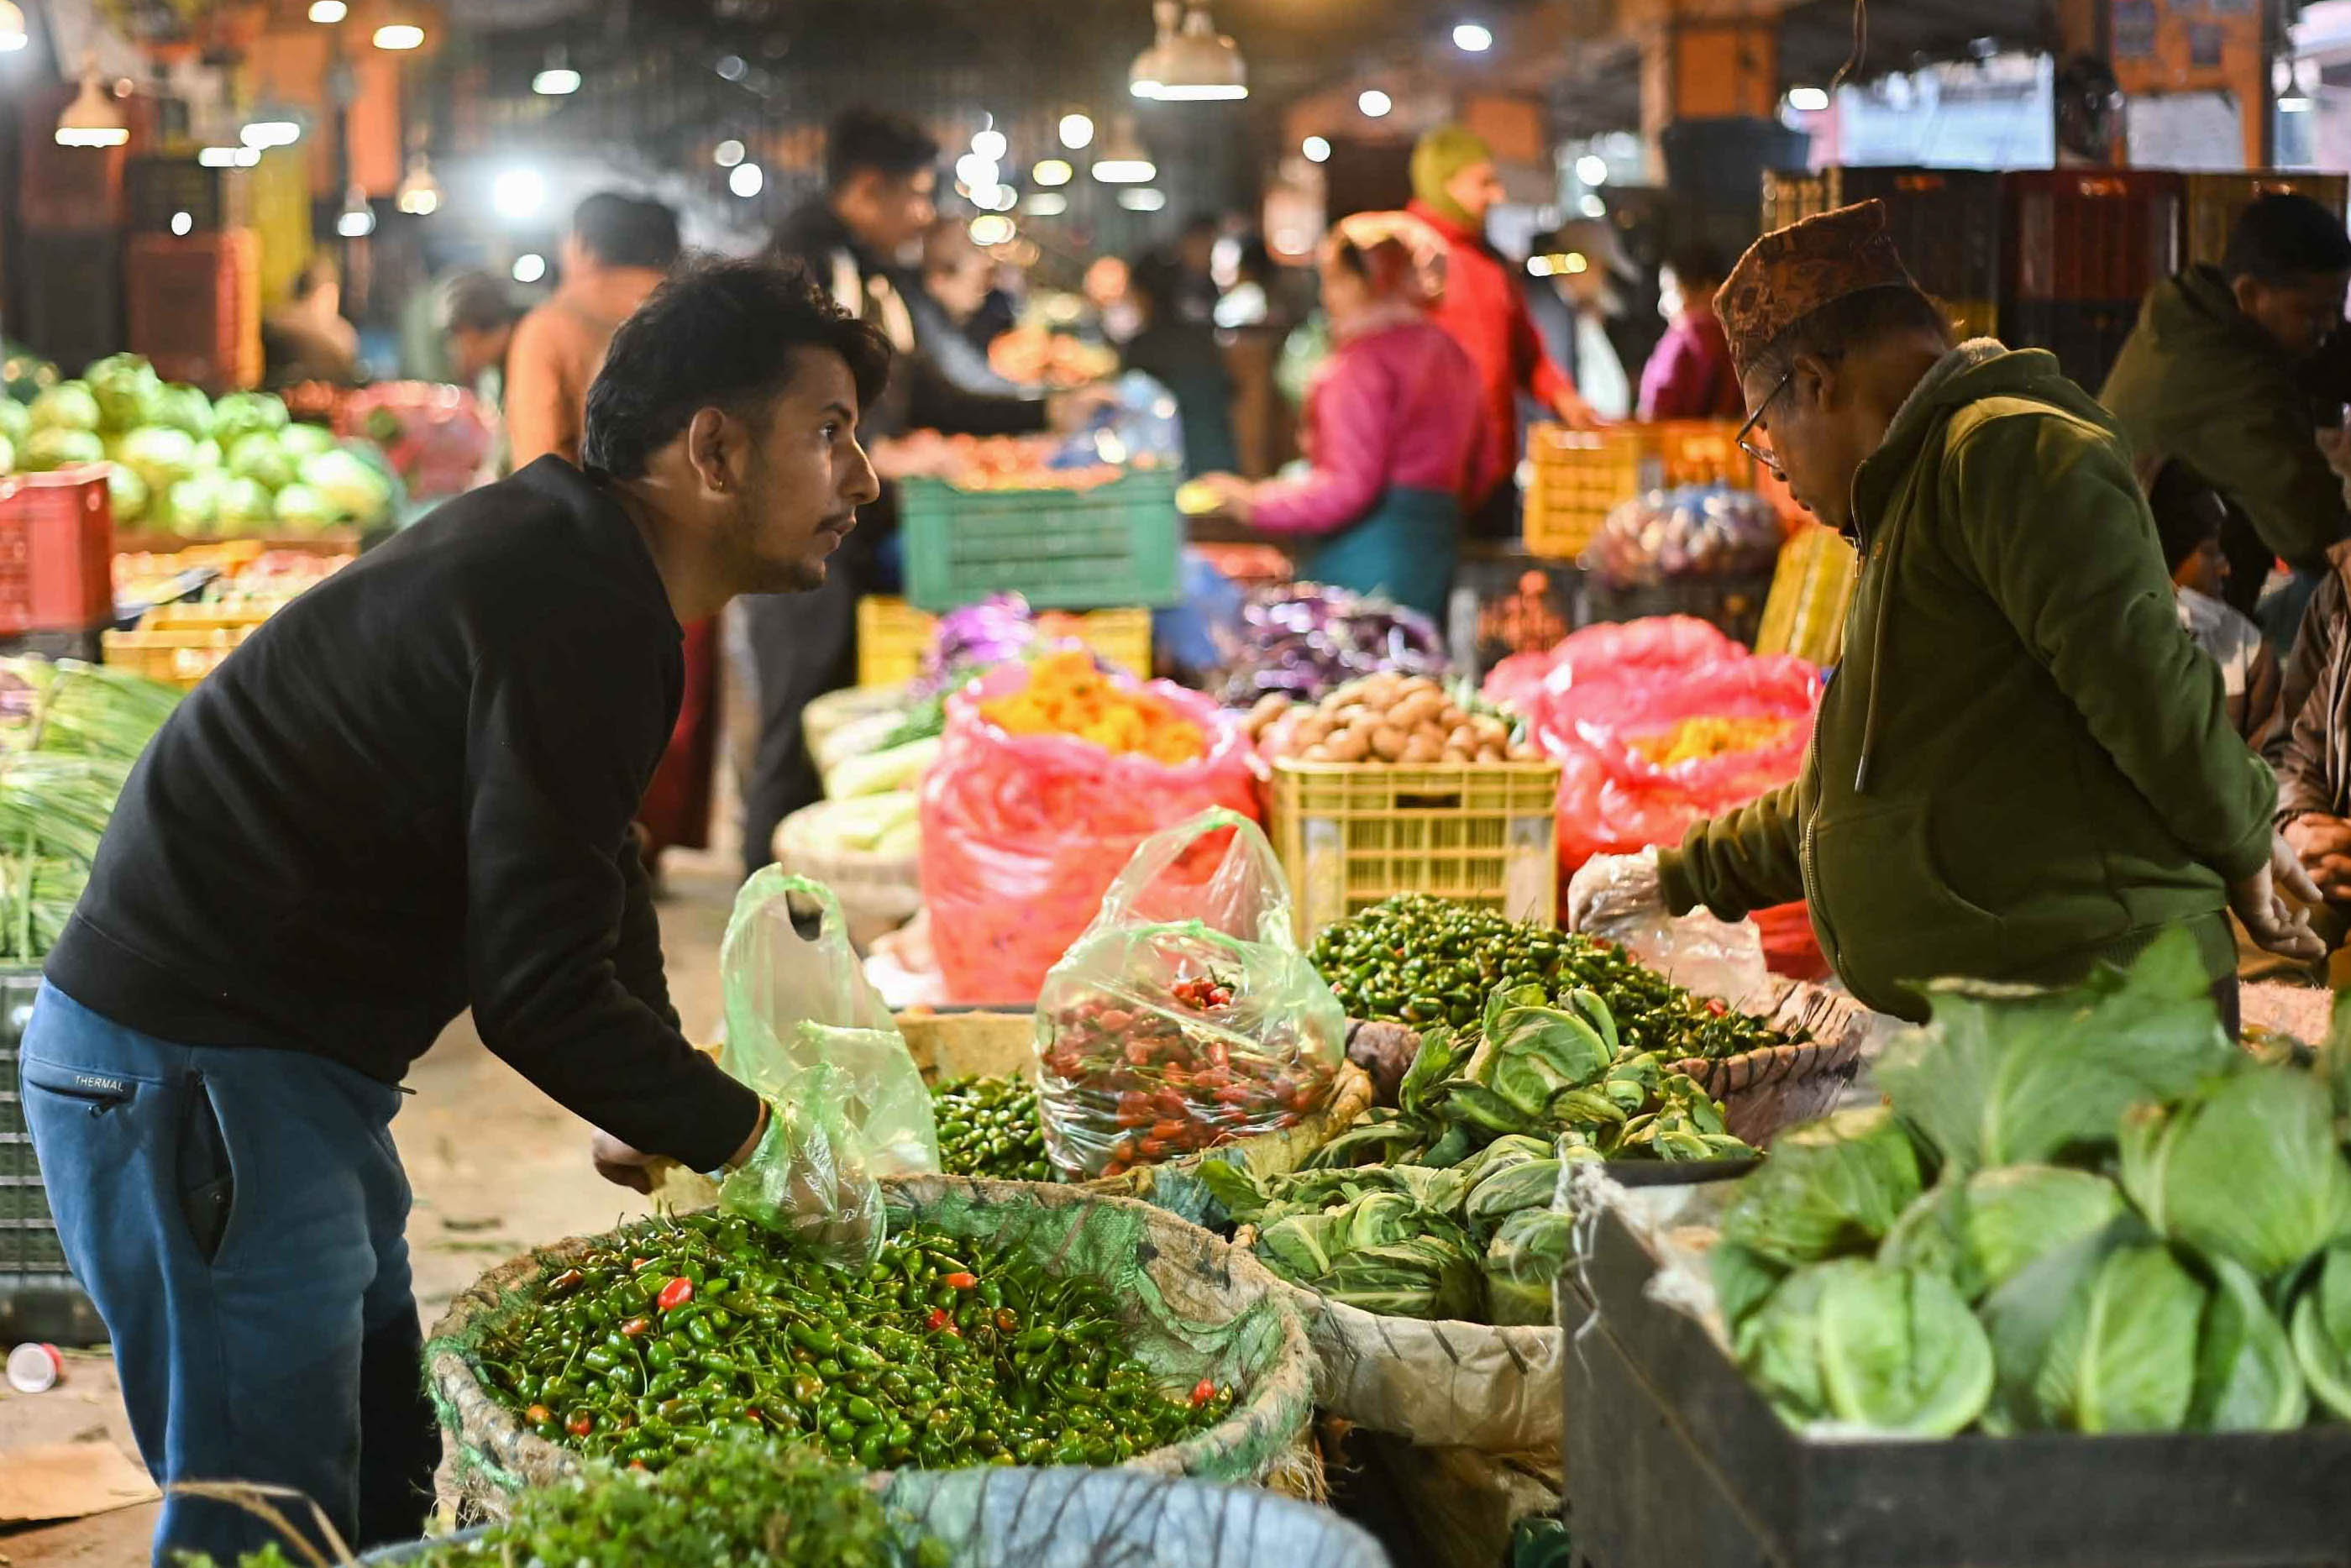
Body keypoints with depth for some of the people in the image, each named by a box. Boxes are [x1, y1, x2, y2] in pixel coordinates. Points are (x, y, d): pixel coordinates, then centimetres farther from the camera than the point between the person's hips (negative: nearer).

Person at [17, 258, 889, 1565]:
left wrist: (649, 1103, 18)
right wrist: (749, 1140, -11)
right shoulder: (578, 620, -22)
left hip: (288, 1065, 11)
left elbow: (590, 880, 23)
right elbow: (539, 988, -23)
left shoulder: (584, 559, 11)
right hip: (193, 1075, -11)